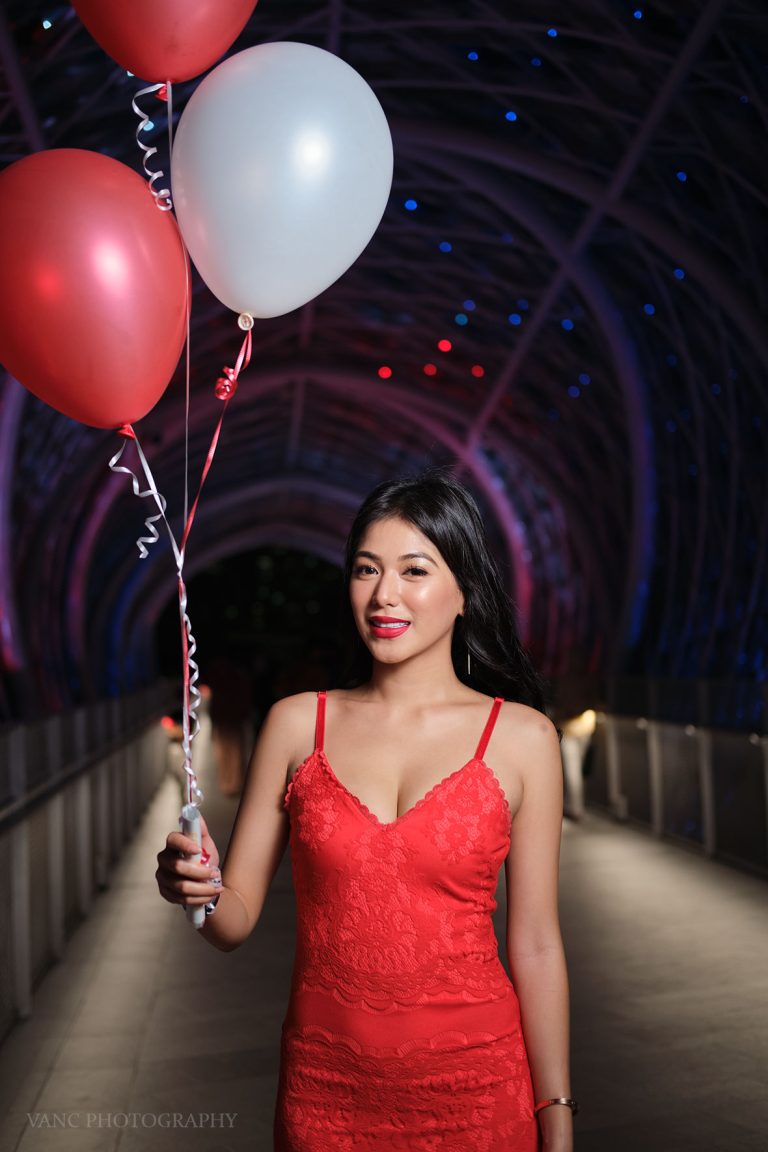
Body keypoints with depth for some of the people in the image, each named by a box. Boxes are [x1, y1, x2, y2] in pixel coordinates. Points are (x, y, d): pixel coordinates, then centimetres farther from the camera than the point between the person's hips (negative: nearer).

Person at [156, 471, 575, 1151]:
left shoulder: (522, 737, -7)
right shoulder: (297, 723, -3)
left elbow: (534, 946, -3)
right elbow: (234, 922, -1)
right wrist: (198, 887, -22)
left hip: (472, 1082, -1)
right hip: (324, 1081, 2)